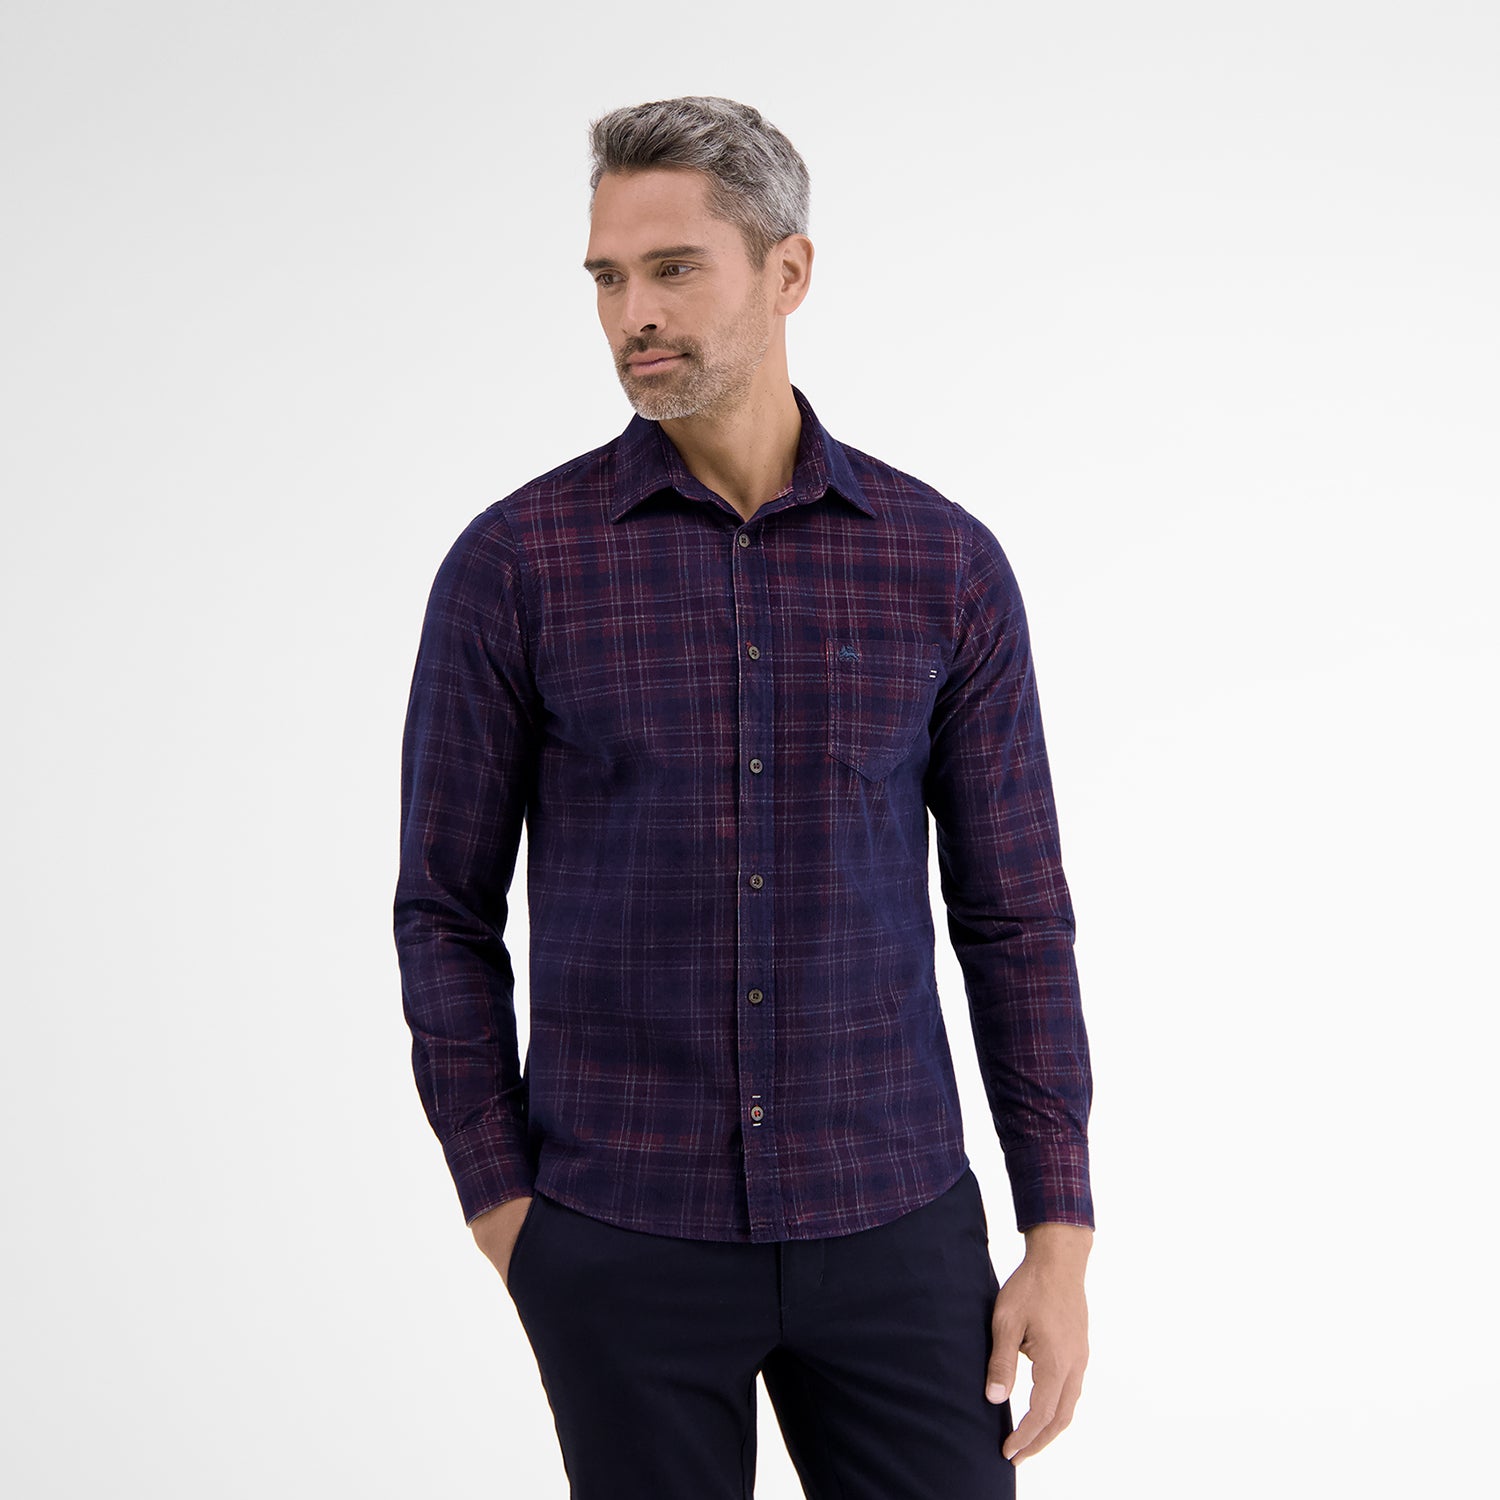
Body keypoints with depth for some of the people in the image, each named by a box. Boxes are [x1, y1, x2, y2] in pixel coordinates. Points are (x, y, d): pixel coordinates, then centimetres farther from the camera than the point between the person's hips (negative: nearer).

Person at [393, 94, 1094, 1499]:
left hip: (889, 1225, 1)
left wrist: (1061, 1235, 0)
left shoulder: (947, 565, 0)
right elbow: (445, 910, 1)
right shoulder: (513, 563, -4)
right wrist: (502, 1212, -3)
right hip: (621, 1241, -1)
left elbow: (1015, 917, 3)